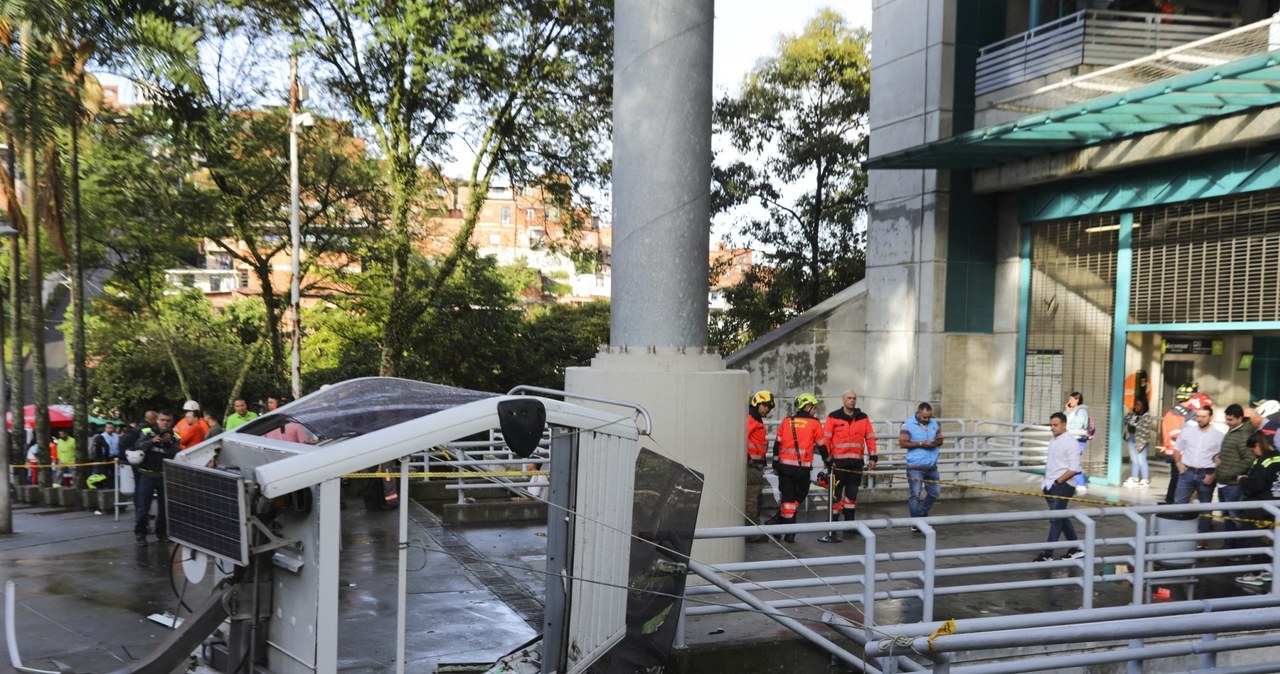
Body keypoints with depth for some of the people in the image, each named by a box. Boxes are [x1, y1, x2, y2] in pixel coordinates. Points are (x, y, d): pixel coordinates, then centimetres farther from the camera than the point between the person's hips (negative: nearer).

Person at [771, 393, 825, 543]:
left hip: (785, 465, 3)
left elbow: (777, 444, 8)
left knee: (788, 497, 9)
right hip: (803, 468, -3)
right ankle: (778, 519, 3)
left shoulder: (786, 421, 8)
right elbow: (821, 445, 6)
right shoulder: (814, 423, 0)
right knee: (799, 496, 12)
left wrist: (775, 464, 15)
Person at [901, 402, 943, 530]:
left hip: (932, 466, 6)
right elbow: (902, 443, -14)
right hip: (915, 467, -6)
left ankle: (923, 514, 35)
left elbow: (940, 439, 16)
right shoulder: (908, 425, -7)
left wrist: (935, 443, -8)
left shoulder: (934, 424, 11)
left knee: (933, 493, 15)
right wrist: (920, 444, -19)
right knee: (914, 495, -5)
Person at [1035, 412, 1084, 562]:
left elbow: (1074, 469, -17)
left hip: (1062, 486, -9)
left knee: (1055, 519, -7)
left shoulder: (1071, 443, -12)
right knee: (1062, 518, 14)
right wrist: (1046, 481, 12)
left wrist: (1058, 481, -18)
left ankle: (1047, 553, -6)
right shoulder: (1053, 441, 13)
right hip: (1051, 486, 9)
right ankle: (1076, 549, 23)